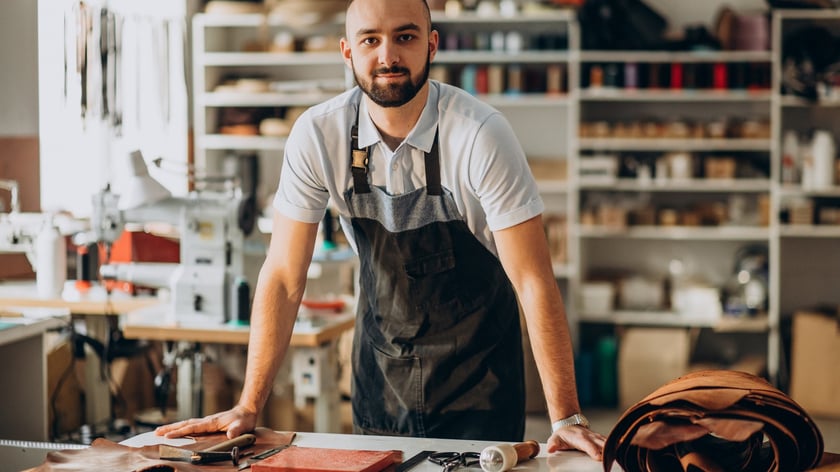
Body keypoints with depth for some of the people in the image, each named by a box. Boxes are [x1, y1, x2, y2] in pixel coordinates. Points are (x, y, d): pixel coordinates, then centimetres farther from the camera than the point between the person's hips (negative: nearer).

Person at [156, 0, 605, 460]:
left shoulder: (481, 136, -23)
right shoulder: (316, 134, -14)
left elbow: (533, 281, -23)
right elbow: (284, 277, -9)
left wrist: (565, 419, -27)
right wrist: (248, 408, -11)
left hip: (477, 371, -3)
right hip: (380, 367, 3)